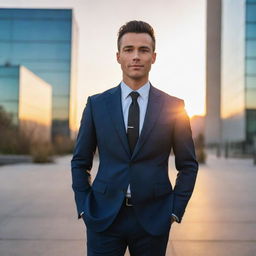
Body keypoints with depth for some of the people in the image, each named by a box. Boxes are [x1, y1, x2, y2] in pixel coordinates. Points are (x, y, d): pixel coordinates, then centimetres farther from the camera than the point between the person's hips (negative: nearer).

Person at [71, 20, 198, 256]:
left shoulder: (173, 106, -1)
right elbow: (80, 162, 7)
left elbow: (188, 165, 5)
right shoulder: (97, 104, 1)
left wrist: (175, 210, 0)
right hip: (104, 217, 0)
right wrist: (83, 208, 1)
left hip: (152, 218, 0)